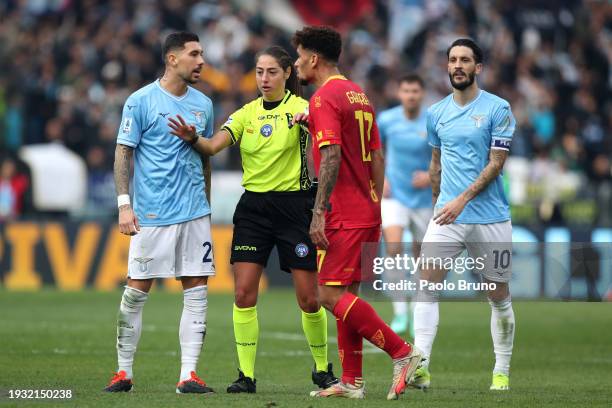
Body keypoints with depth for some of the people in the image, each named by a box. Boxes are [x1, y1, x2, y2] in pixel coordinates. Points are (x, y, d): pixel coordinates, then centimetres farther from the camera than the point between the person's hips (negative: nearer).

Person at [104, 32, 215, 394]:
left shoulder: (203, 104, 11)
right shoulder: (141, 101, -4)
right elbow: (123, 153, -4)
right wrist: (124, 204, -11)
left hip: (195, 214, 5)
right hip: (151, 214, -4)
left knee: (197, 290, -2)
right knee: (136, 291, -1)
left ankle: (188, 375, -1)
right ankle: (124, 372, 10)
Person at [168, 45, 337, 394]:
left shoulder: (299, 107, -4)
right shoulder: (247, 113, 8)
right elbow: (214, 145, -5)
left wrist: (307, 120, -49)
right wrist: (193, 138, -26)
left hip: (294, 205, -4)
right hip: (253, 207, 4)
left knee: (309, 298, -2)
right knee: (244, 293, -6)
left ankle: (323, 369, 17)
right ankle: (247, 375, -1)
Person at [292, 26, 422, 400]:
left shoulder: (325, 98, -11)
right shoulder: (359, 95, 16)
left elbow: (331, 157, -21)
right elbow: (377, 157, 17)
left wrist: (319, 213, -22)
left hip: (344, 215, -9)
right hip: (366, 212, 9)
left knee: (331, 295, -9)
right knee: (345, 294, 11)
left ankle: (402, 352, -13)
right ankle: (351, 382, 10)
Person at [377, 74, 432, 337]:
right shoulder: (386, 120, -4)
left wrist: (432, 175, -18)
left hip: (423, 198, 1)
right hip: (394, 195, 0)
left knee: (421, 254, 9)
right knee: (393, 247, -23)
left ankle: (417, 311, 33)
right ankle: (399, 310, -17)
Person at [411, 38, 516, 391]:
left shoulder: (498, 109, -5)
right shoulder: (437, 113, 10)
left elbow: (496, 164, -11)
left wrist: (462, 200, -19)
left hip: (491, 217, -3)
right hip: (447, 215, 3)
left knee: (499, 296, 5)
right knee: (427, 282, -14)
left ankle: (502, 372, 18)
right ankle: (420, 367, -21)